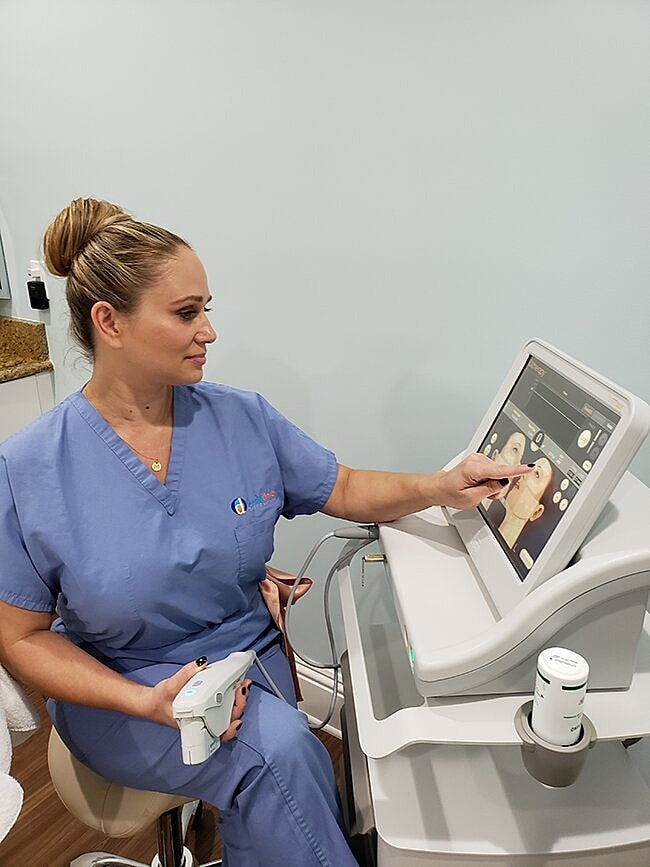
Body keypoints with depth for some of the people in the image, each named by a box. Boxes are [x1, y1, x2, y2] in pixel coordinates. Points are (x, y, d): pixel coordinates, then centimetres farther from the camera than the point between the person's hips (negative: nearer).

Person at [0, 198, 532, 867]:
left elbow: (344, 490, 4)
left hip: (248, 661, 3)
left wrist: (442, 486, -13)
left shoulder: (243, 419, -6)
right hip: (117, 690, -2)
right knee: (279, 748, -27)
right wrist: (146, 703, -20)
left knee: (266, 791, -24)